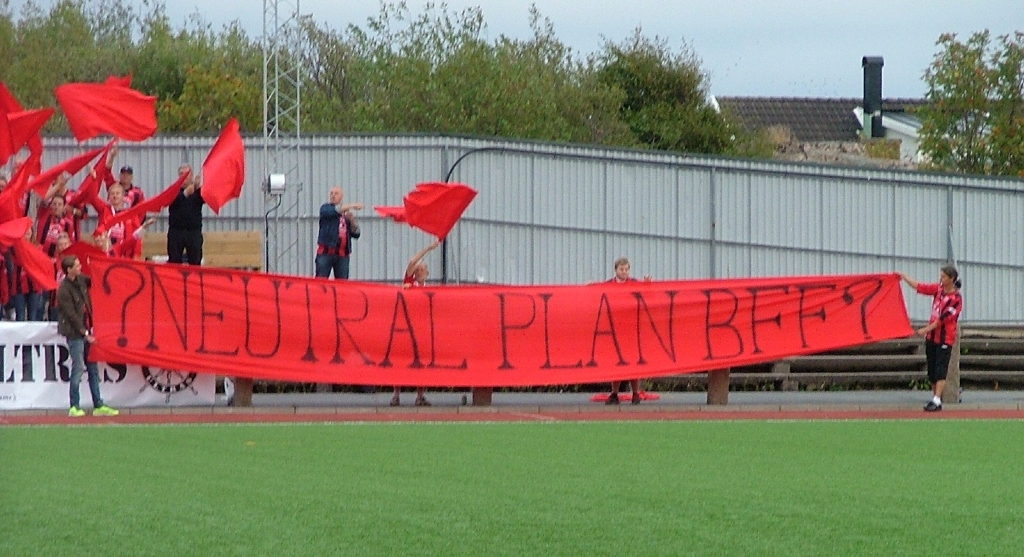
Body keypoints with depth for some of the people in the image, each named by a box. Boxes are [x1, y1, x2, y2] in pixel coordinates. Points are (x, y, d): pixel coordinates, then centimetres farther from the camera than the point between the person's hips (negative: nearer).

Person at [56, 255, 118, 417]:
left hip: (85, 329, 8)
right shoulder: (64, 291, -17)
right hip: (74, 333, -8)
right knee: (78, 370, -5)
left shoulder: (80, 280, 5)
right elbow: (71, 315, -17)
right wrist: (85, 333, -15)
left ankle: (98, 405, 14)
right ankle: (74, 407, 3)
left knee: (93, 369, 9)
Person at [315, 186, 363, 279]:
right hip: (326, 253, -4)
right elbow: (333, 212, -17)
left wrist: (352, 221, -4)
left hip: (342, 255, 4)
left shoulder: (347, 215, 18)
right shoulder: (325, 208, 7)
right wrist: (351, 206, -23)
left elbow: (356, 234, 14)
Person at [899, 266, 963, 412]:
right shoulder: (938, 289, 6)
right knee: (932, 369, 8)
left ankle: (937, 401, -18)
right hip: (931, 336, 7)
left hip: (945, 339, -7)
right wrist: (903, 276, 12)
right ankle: (935, 398, 14)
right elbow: (918, 286, 14)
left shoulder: (956, 298, -14)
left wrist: (926, 330, -16)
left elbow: (943, 318, -17)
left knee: (940, 369, -13)